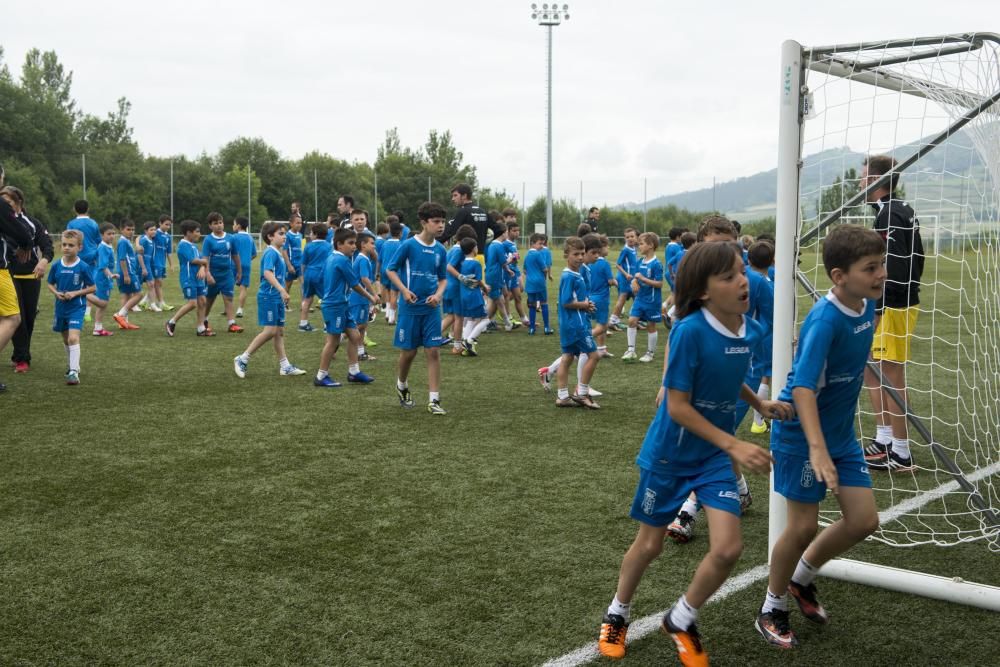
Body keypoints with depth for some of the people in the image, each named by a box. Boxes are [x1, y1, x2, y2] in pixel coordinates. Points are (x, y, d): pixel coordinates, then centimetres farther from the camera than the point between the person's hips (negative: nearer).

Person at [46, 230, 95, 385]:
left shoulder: (83, 267, -12)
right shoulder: (56, 266, -2)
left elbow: (91, 287, -6)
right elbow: (50, 284, 11)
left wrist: (75, 293, -18)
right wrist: (56, 293, -10)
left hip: (76, 307, -5)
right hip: (61, 307, 5)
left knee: (73, 338, -19)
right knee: (66, 339, 19)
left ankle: (74, 372, -20)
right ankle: (71, 365, 39)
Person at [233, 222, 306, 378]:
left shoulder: (278, 253, 14)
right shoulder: (270, 253, -15)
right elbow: (267, 273, -30)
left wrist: (283, 294, 25)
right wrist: (282, 290, -39)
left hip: (277, 298, 9)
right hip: (268, 296, -9)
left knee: (279, 331, 11)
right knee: (270, 331, -9)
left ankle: (285, 366, 15)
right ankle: (242, 359, 0)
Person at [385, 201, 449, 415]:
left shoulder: (440, 250, 2)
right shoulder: (408, 245, -10)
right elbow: (390, 270, -4)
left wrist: (438, 294, -8)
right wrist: (404, 290, -17)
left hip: (431, 309, 3)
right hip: (410, 308, -3)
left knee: (433, 352, -2)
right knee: (409, 351, 7)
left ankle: (434, 400, 2)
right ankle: (402, 386, 36)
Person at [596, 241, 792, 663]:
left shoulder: (751, 330, -6)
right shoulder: (689, 331, -25)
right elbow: (678, 407, -22)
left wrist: (760, 404, 1)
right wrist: (734, 446, -25)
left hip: (714, 455, 5)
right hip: (669, 454, -4)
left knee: (728, 549, -6)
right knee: (650, 544, 12)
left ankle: (681, 621, 21)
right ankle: (617, 614, 40)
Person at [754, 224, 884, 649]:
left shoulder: (867, 304, -3)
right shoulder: (825, 319, -26)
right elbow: (802, 387, -35)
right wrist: (817, 449, -44)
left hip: (842, 432, 7)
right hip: (803, 435, -7)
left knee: (864, 521, 6)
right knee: (804, 526, 1)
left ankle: (802, 577, 31)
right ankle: (772, 609, 23)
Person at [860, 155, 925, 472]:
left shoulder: (889, 215, -16)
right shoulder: (902, 210, 15)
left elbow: (892, 269, -23)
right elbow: (915, 259, 19)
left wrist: (875, 311, -23)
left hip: (893, 308, -10)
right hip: (902, 301, 10)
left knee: (892, 376, -5)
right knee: (871, 370, 17)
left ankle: (900, 454, 3)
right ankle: (883, 440, 24)